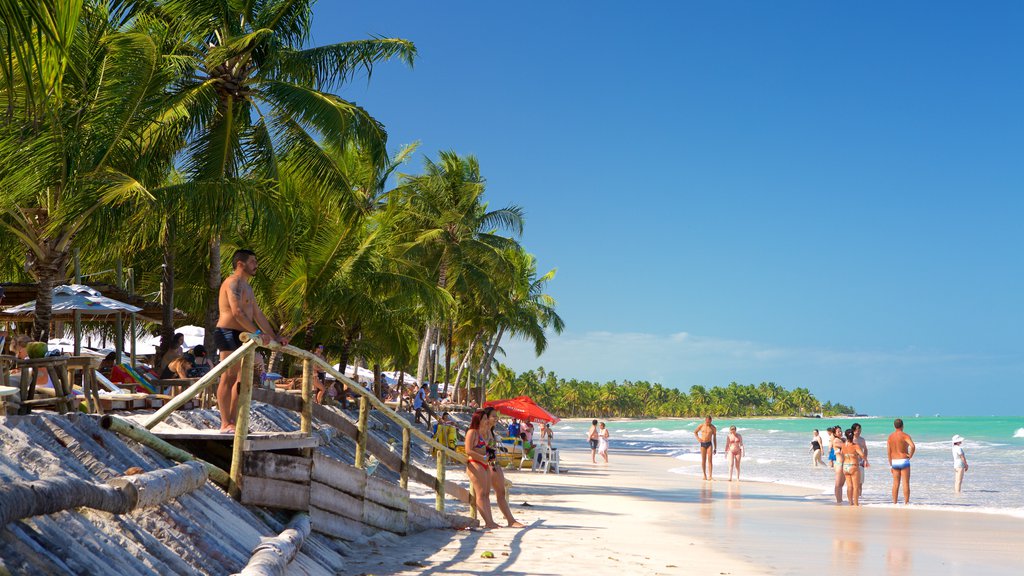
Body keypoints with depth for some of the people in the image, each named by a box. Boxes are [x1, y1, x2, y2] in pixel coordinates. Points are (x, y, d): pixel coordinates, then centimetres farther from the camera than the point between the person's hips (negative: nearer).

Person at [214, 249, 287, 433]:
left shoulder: (247, 287, 23)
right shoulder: (233, 283, -10)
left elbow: (258, 314, 25)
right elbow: (237, 312, -22)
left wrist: (274, 336, 22)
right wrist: (258, 332, -27)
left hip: (241, 337, 10)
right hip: (229, 333, -10)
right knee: (228, 378, -10)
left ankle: (233, 421, 12)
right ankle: (225, 424, -11)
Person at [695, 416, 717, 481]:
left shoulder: (713, 428, 1)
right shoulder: (701, 426, 4)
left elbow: (714, 438, 6)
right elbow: (695, 432, 19)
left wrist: (715, 448, 5)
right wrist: (698, 438, 0)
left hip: (709, 444, -2)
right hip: (702, 444, 2)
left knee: (709, 460, -10)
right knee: (703, 460, 3)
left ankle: (710, 476, -12)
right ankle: (704, 475, 11)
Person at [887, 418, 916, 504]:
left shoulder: (890, 437, 5)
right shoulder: (905, 435, -9)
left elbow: (888, 452, 7)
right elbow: (913, 446, -27)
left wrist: (891, 465, 13)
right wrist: (910, 455, -9)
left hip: (894, 462, 5)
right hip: (904, 461, -5)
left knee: (895, 484, 9)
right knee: (906, 483, -1)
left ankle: (894, 503, 9)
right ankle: (906, 503, -3)